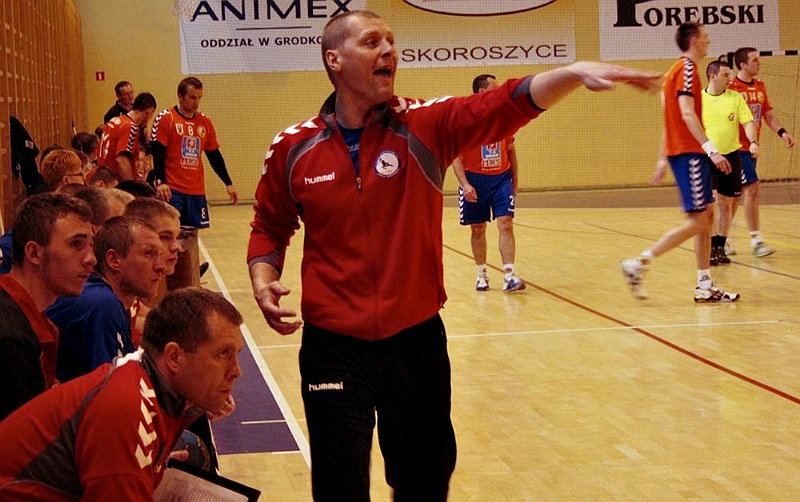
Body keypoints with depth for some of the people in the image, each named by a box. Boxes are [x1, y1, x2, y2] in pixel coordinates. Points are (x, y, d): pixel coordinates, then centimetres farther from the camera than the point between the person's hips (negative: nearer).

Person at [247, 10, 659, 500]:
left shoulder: (426, 125, -4)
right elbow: (270, 228, 13)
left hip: (416, 339, 1)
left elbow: (503, 105, -20)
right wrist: (264, 283, -6)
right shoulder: (293, 148, -2)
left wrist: (574, 72, -36)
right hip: (333, 347, -1)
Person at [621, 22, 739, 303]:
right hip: (689, 153, -10)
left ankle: (705, 287, 10)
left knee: (707, 215, 10)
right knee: (697, 221, -10)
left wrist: (663, 159, 22)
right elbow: (687, 113, -22)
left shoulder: (677, 70, 19)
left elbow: (670, 119, 21)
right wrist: (711, 149, -27)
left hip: (682, 152, 10)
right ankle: (639, 264, -11)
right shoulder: (687, 69, -11)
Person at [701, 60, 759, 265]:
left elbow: (748, 122, -1)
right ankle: (710, 249, -7)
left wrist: (754, 142, -18)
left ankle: (720, 248, 21)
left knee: (726, 204, 9)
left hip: (731, 156, 3)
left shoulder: (735, 97, 3)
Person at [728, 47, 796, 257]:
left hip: (752, 149, 7)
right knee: (753, 189, -13)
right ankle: (756, 240, -8)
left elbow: (769, 115, 15)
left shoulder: (760, 87, 12)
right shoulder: (731, 88, -11)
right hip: (737, 149, -7)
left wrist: (782, 132, 0)